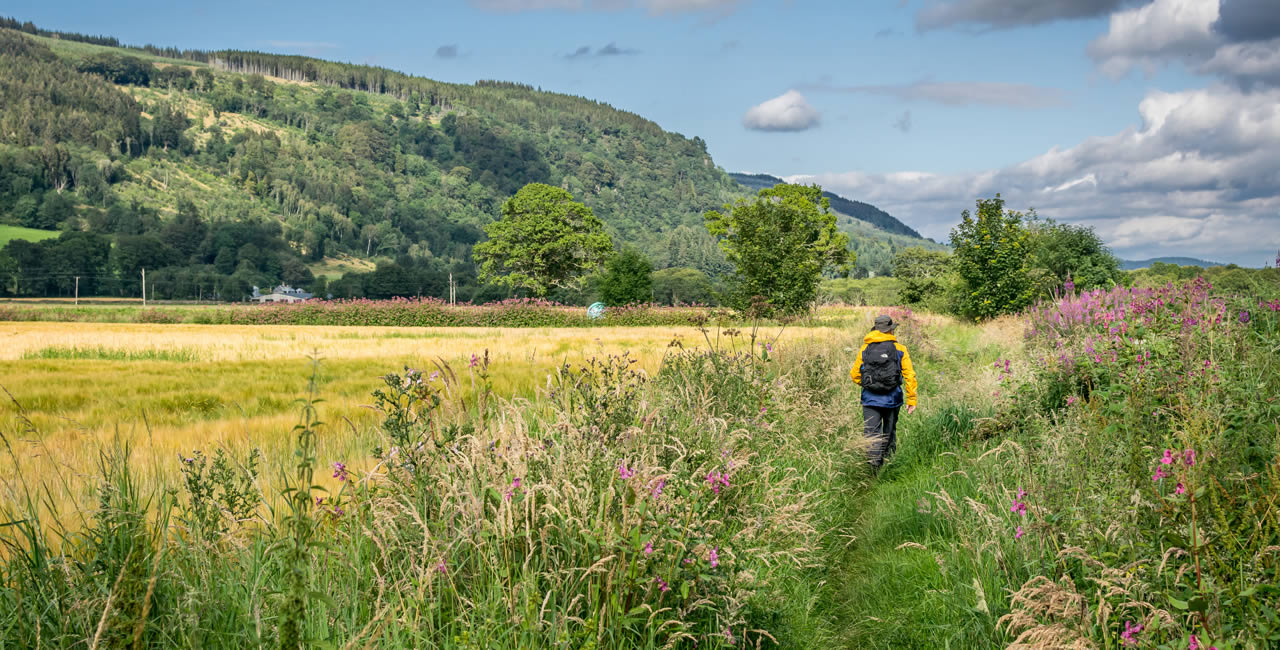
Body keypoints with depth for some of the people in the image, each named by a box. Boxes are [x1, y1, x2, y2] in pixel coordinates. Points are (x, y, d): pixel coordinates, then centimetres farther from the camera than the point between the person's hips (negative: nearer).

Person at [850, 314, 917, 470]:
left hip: (870, 399, 0)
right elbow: (909, 375, -4)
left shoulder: (865, 349, 3)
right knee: (889, 433, 17)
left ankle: (873, 463, -19)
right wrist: (911, 400, -1)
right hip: (892, 399, 1)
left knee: (871, 434, -3)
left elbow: (854, 374, 6)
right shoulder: (900, 349, 0)